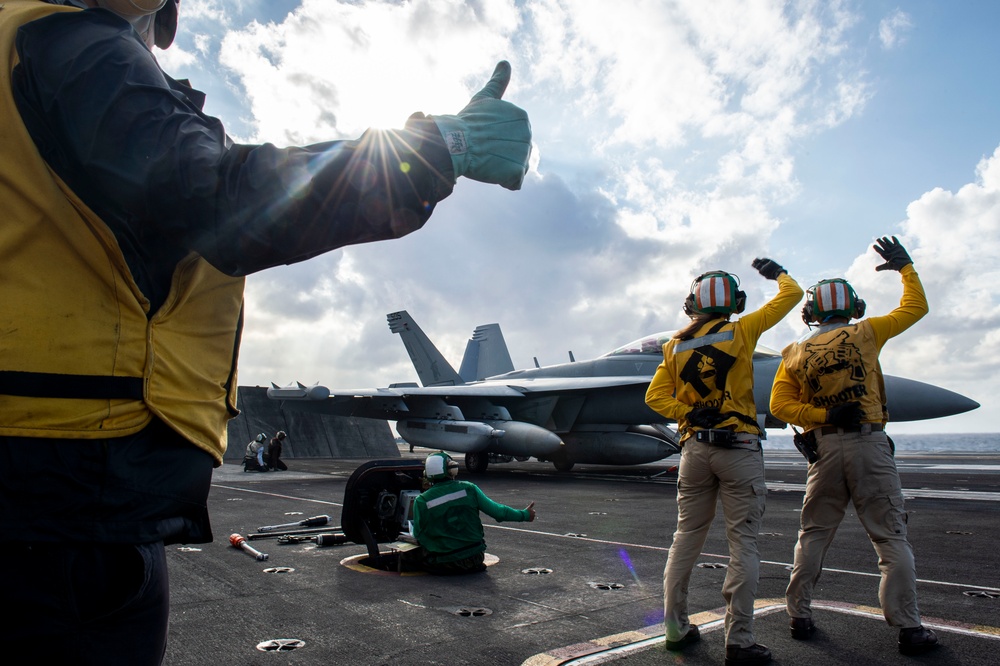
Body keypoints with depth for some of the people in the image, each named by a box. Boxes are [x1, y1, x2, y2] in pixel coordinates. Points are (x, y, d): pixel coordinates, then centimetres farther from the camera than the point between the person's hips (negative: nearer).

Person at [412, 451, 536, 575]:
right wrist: (524, 515, 10)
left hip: (443, 561, -2)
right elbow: (496, 511, -4)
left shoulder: (421, 501, -12)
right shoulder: (468, 489, -10)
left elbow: (418, 535, -2)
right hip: (474, 556, 3)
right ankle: (474, 565, 16)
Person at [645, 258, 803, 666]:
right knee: (742, 544, 2)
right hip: (738, 448, -4)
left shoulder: (675, 346, 7)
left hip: (694, 448, 4)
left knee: (687, 537, 12)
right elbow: (791, 295, 7)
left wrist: (689, 413, -2)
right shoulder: (741, 331, -3)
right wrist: (776, 273, 24)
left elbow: (656, 396, 3)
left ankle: (675, 628, 20)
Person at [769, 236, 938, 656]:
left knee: (813, 534, 12)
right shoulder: (863, 334, -1)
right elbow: (915, 308, 12)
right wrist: (906, 267, 23)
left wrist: (822, 416, -7)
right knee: (890, 537, 5)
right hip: (868, 444, -2)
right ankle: (908, 627, 7)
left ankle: (799, 615, 17)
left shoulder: (795, 355, 5)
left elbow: (780, 405, -5)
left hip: (824, 449, 2)